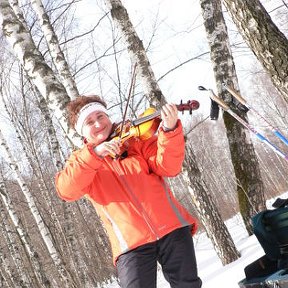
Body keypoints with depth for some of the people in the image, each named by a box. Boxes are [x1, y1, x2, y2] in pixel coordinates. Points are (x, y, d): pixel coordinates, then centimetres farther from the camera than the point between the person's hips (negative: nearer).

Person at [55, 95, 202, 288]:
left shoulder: (136, 140, 9)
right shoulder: (81, 161, 9)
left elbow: (169, 168, -5)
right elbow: (66, 191, -12)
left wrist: (170, 130, -22)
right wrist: (94, 154, -23)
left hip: (172, 228, 1)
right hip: (131, 243, -1)